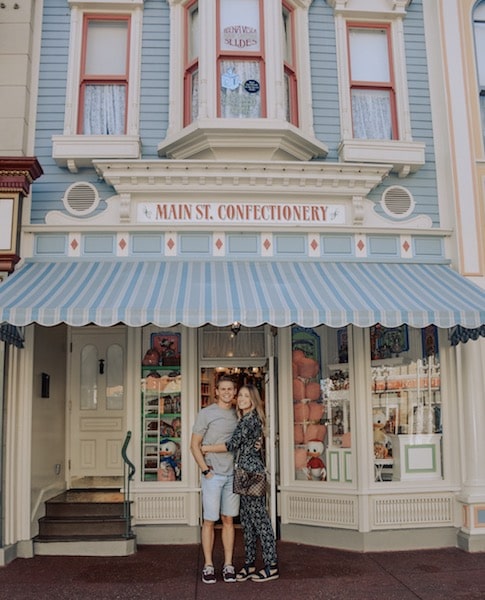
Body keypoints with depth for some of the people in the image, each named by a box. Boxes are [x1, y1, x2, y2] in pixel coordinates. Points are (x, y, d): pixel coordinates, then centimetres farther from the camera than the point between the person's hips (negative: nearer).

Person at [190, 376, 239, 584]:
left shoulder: (237, 414, 10)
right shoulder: (206, 414, -3)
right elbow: (194, 445, -3)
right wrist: (206, 470, -9)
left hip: (232, 475, 4)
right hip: (212, 475, -4)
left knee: (228, 520, 8)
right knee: (209, 520, 1)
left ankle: (228, 565, 15)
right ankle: (208, 566, 11)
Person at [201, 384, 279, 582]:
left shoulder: (250, 419, -14)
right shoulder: (246, 419, 15)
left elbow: (233, 444, -18)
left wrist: (206, 448, -11)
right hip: (245, 472, 10)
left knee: (259, 517, -4)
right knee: (247, 520, 11)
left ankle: (272, 566, 3)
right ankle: (249, 564, 18)